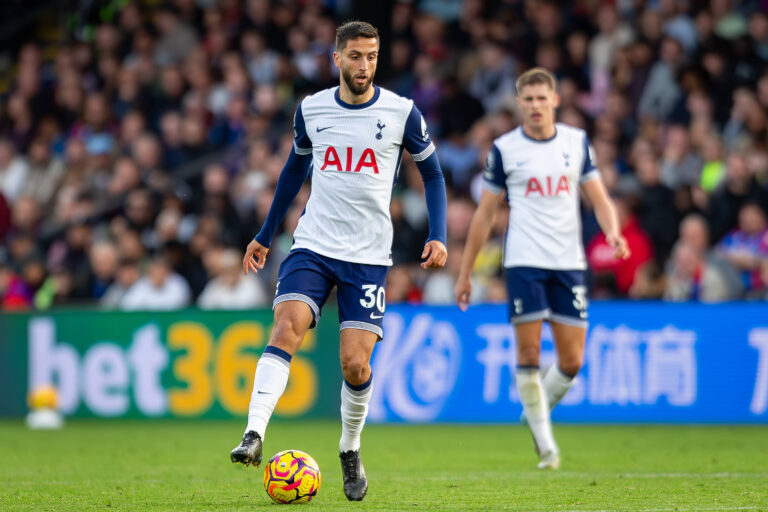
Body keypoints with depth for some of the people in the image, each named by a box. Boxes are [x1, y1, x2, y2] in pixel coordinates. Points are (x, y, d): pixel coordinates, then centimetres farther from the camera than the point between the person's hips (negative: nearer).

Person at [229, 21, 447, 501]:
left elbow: (432, 173, 8)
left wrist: (438, 236, -4)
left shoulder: (402, 113, -3)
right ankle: (254, 435, -30)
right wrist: (265, 235, 23)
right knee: (286, 328, -23)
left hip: (369, 256, -1)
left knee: (356, 365, -6)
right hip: (312, 246, 1)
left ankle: (350, 450, 20)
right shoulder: (310, 110, 4)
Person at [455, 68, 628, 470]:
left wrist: (613, 233, -15)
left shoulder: (577, 142, 7)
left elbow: (599, 198, 7)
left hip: (569, 263, 2)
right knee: (528, 353, -8)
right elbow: (484, 214, 6)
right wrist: (464, 273, 5)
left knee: (572, 361, 0)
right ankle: (545, 444, 3)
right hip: (524, 263, -2)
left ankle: (535, 412, 27)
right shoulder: (504, 149, 1)